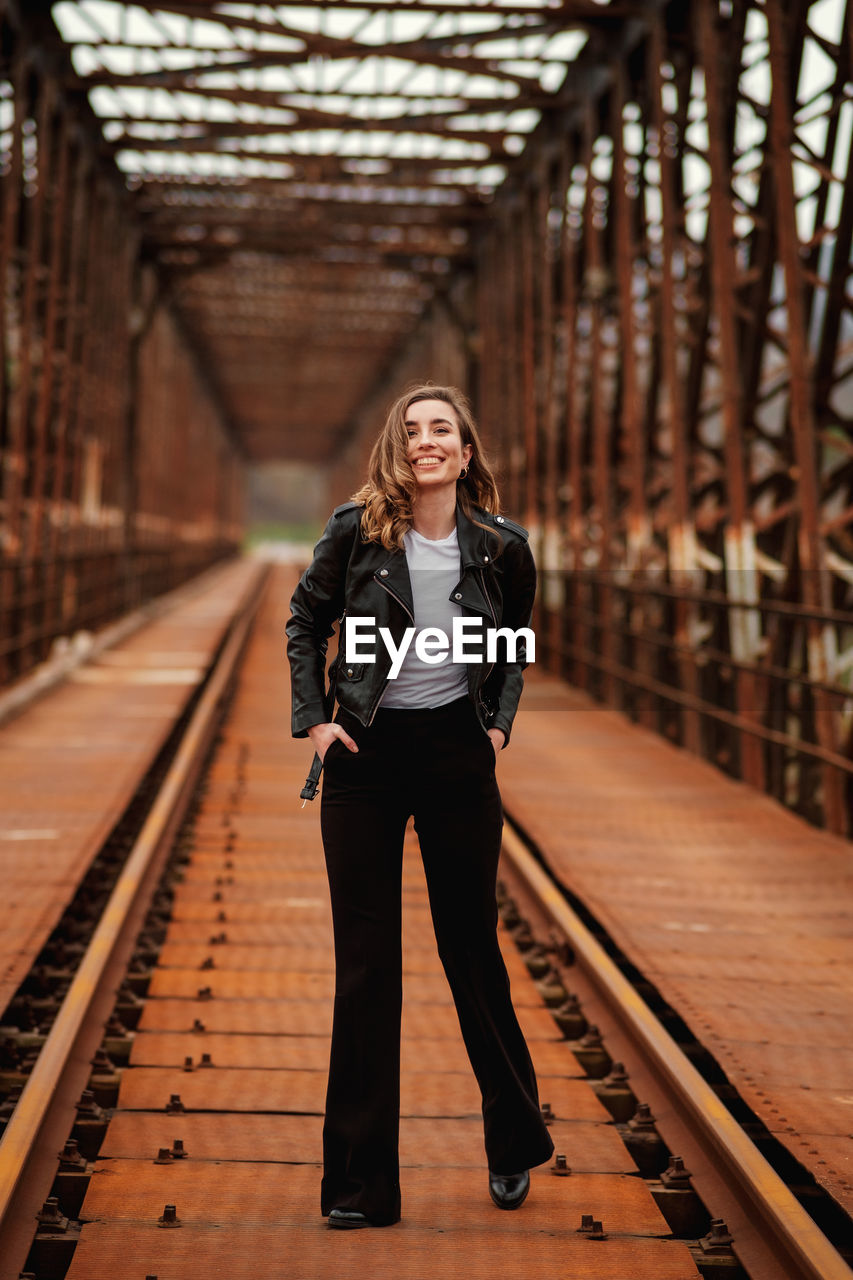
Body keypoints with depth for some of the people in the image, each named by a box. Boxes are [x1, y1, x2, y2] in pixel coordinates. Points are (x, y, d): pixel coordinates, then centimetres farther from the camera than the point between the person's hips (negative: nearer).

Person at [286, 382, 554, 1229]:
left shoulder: (500, 547, -1)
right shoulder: (356, 531, -5)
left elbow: (515, 645, 16)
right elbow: (305, 621, 9)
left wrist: (500, 722, 4)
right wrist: (312, 719, -1)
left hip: (457, 755, 0)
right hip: (364, 756, 0)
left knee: (472, 947, 10)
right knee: (364, 962, 2)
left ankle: (515, 1143, 30)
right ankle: (359, 1180, 9)